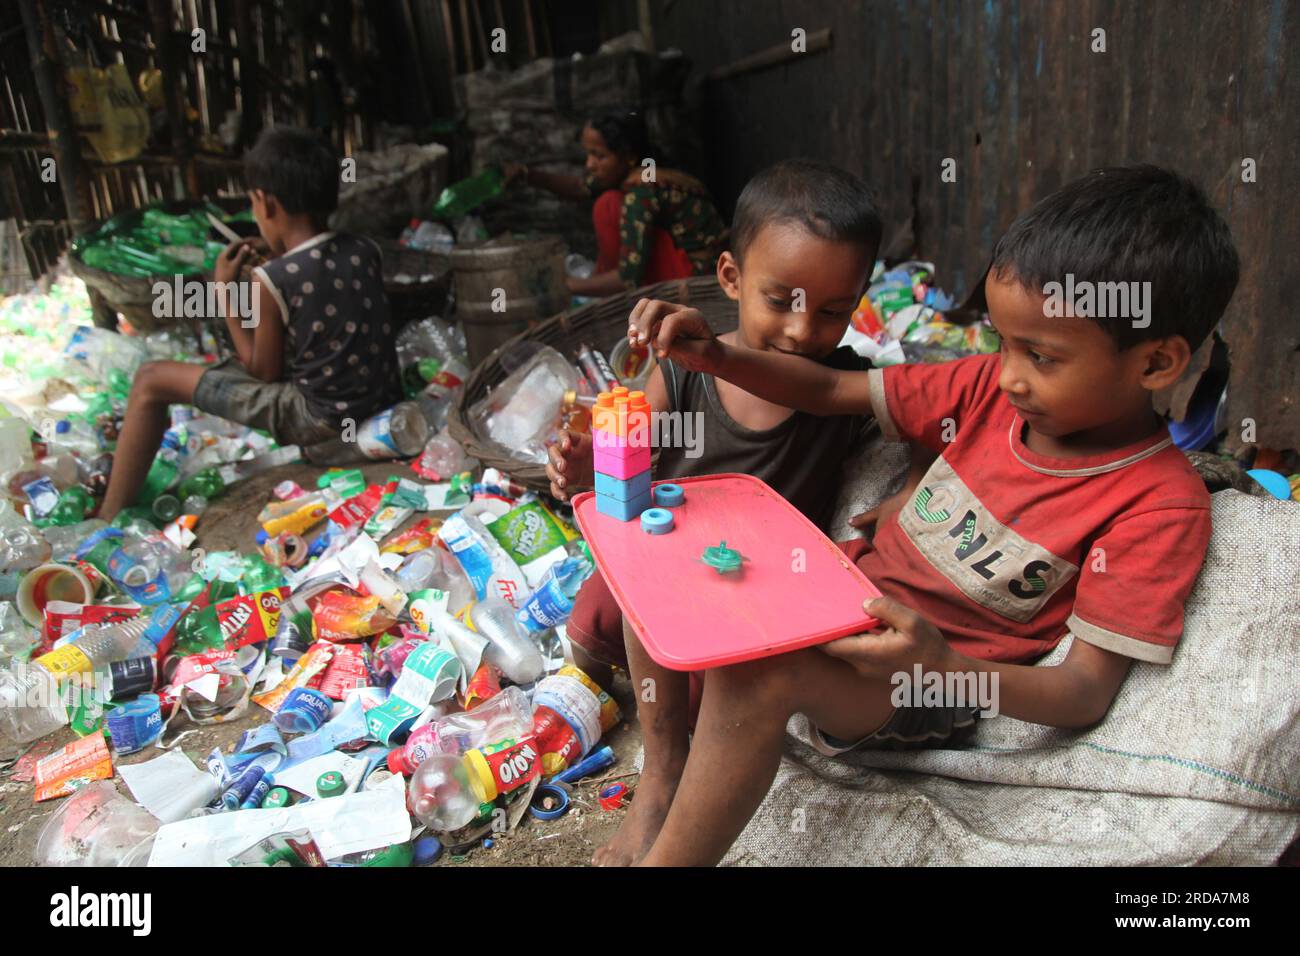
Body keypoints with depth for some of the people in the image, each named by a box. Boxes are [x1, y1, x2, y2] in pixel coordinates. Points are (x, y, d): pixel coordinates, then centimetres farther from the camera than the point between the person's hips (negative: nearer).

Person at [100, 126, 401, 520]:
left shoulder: (271, 281, -19)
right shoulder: (366, 251, -1)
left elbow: (263, 373, -5)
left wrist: (226, 291, 0)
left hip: (320, 418, -7)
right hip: (380, 398, 7)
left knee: (152, 379, 3)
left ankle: (110, 519, 12)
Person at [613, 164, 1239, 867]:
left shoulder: (1160, 505, -15)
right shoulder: (992, 389, -1)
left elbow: (1087, 695, -17)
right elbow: (833, 391, 4)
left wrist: (938, 663, -35)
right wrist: (713, 356, -10)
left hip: (937, 683, -6)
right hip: (849, 586, 7)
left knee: (757, 660, -36)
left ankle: (665, 856, -12)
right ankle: (663, 775, 1)